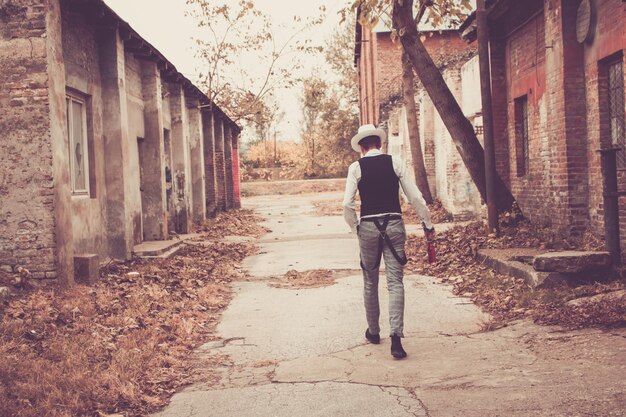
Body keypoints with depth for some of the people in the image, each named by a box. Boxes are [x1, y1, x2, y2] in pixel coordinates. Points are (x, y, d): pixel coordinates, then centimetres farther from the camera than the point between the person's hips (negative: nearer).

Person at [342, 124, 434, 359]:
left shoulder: (356, 167, -1)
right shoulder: (395, 162, 1)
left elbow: (347, 204, -7)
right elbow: (414, 196, 0)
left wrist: (355, 228, 9)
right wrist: (428, 224, 10)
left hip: (368, 227, 0)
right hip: (394, 225, 0)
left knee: (370, 282, 16)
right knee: (395, 281, 0)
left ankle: (373, 332, 28)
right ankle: (396, 336, -13)